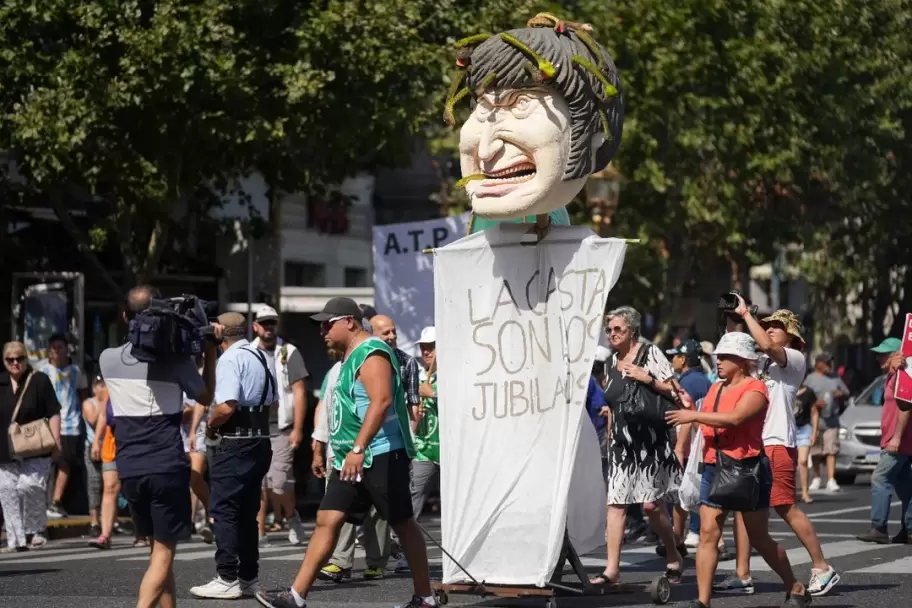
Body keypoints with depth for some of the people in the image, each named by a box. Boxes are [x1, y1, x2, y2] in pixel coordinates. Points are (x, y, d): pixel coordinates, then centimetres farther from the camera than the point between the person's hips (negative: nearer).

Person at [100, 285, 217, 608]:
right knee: (163, 552, -4)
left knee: (158, 548, 17)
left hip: (129, 469, 4)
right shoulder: (176, 361, -6)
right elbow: (205, 396, 10)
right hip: (167, 467, -4)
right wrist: (210, 350, 13)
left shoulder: (108, 359, 2)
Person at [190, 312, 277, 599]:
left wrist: (210, 425, -7)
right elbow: (273, 401, 23)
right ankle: (249, 577, 16)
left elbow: (226, 407, -23)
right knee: (247, 512, 13)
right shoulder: (263, 358, 14)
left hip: (234, 444, -9)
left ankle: (227, 579, -6)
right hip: (260, 442, 9)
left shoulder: (229, 360, -13)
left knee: (225, 511, -4)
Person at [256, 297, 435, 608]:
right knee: (327, 520, 2)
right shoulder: (352, 356, 18)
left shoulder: (371, 353, -14)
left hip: (381, 455, -10)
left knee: (403, 524, 0)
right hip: (352, 458, 10)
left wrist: (358, 448, -30)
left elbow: (381, 401, -25)